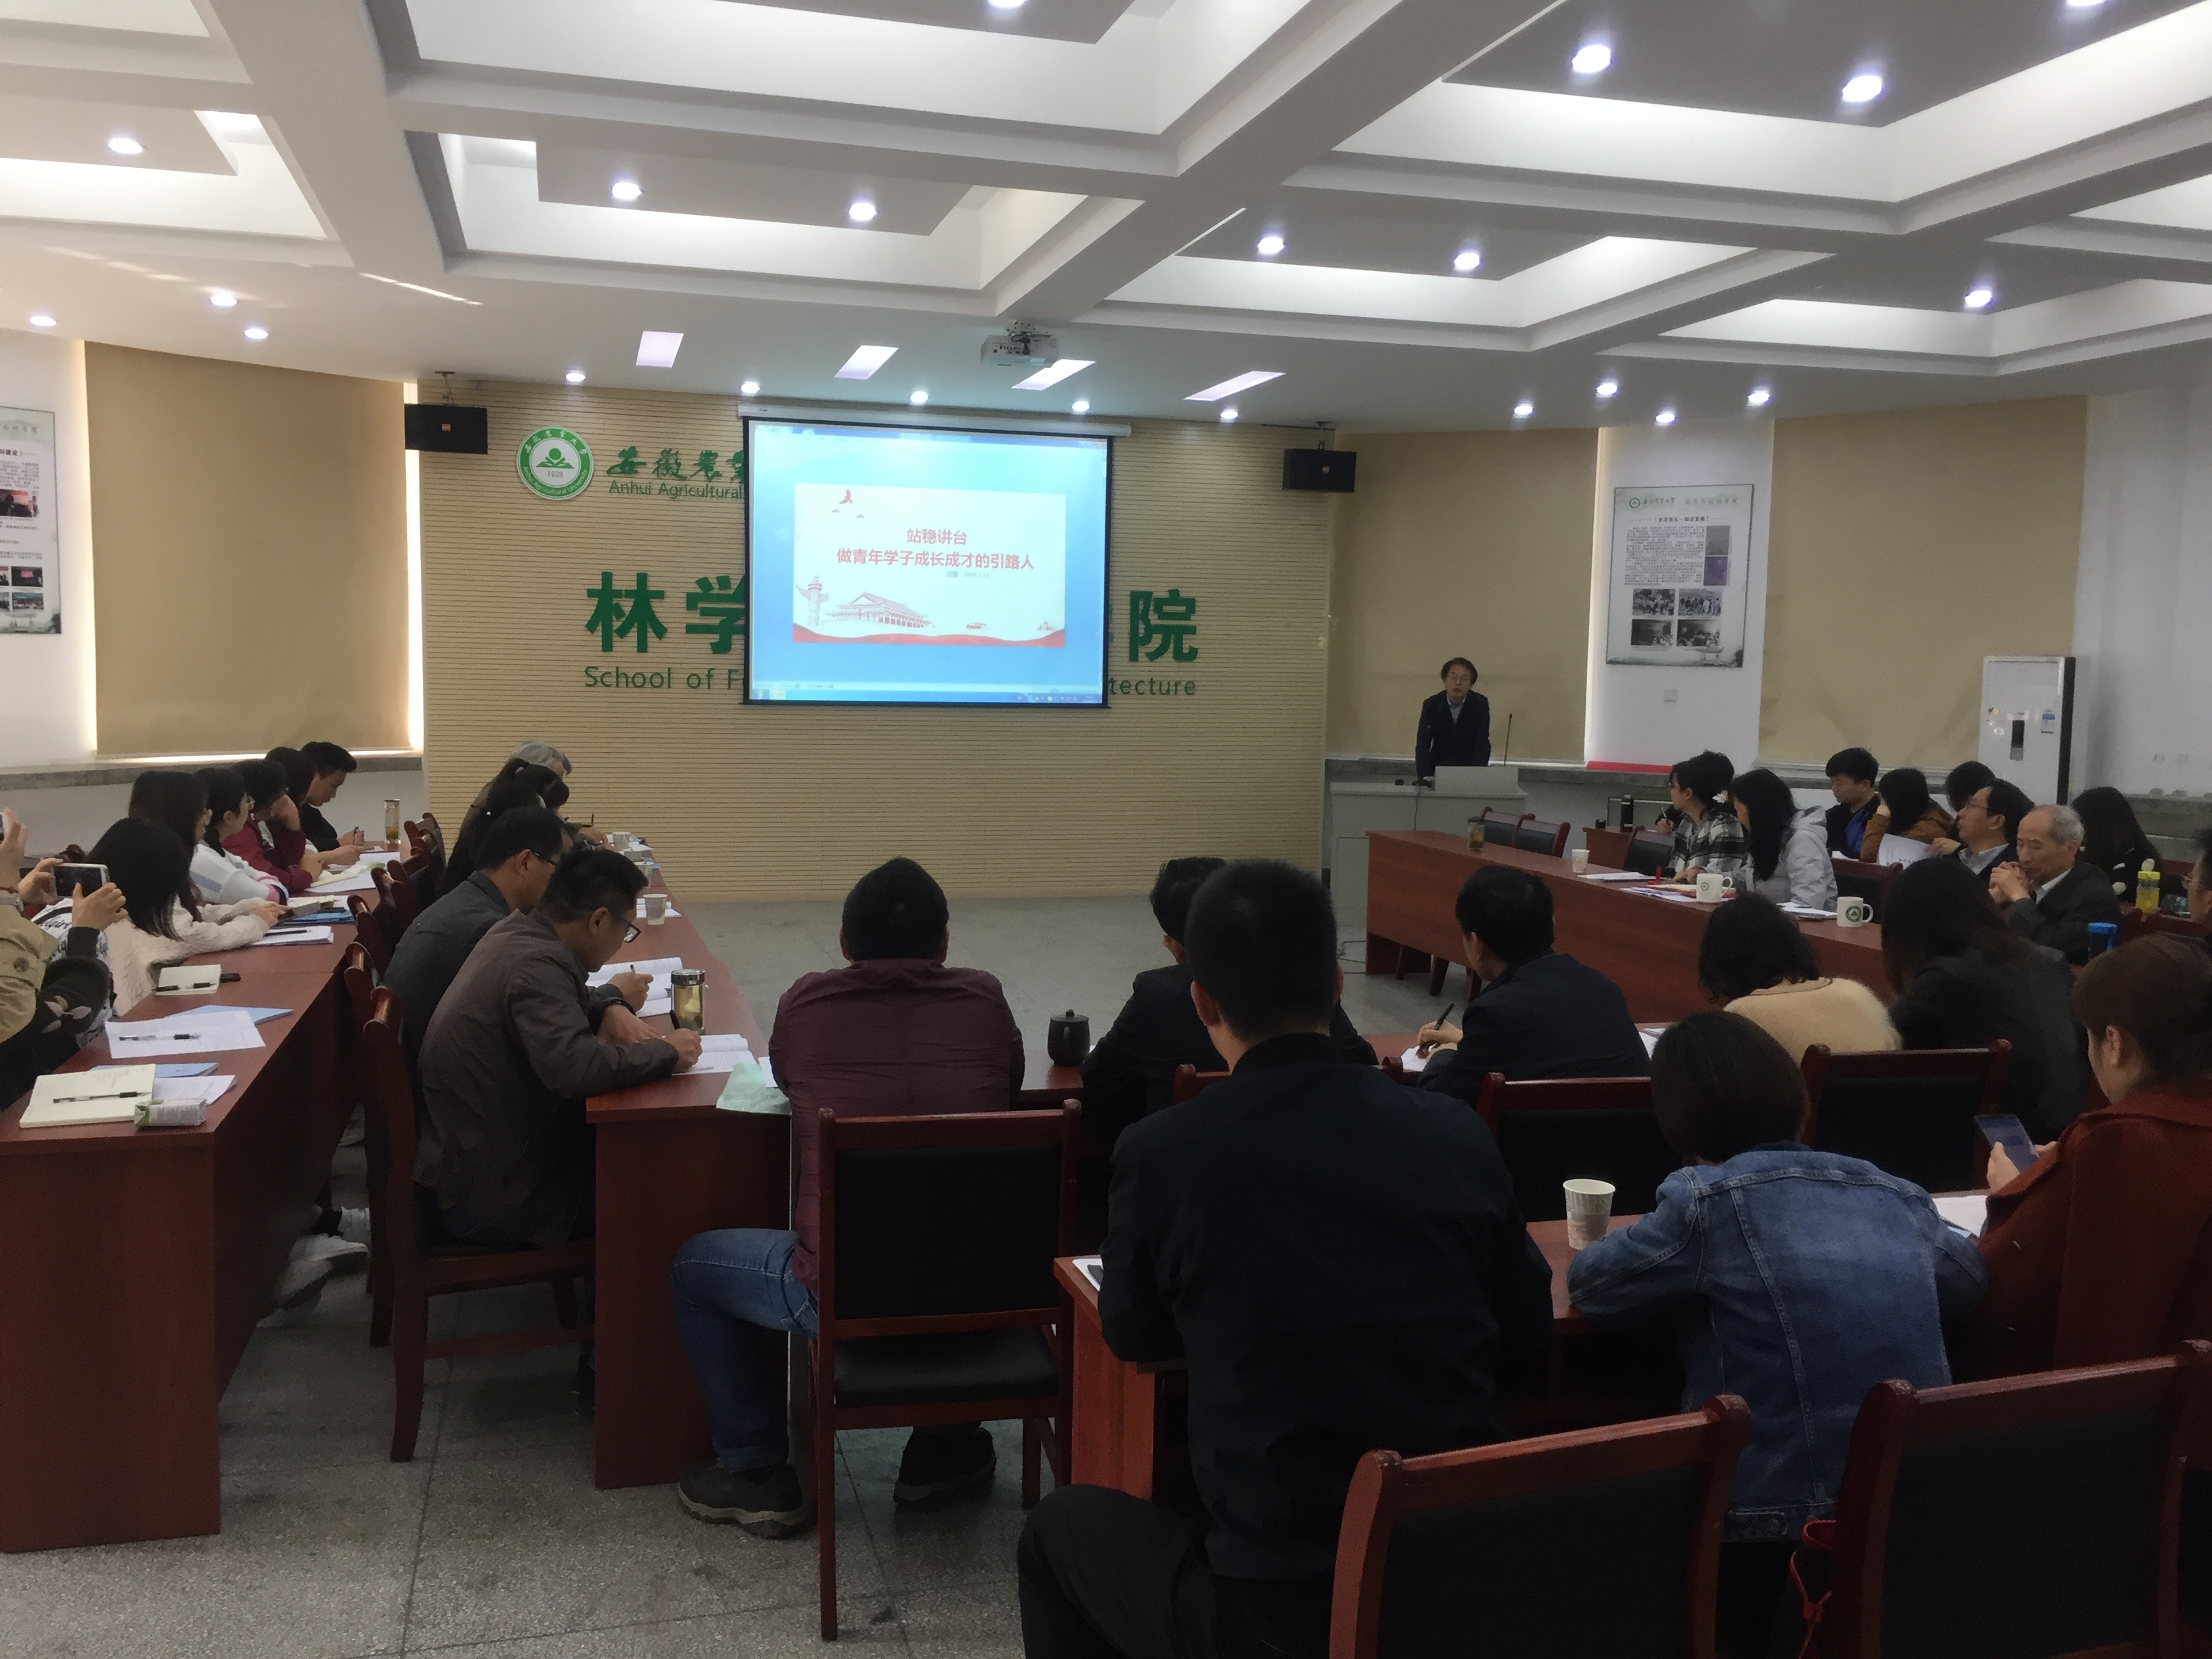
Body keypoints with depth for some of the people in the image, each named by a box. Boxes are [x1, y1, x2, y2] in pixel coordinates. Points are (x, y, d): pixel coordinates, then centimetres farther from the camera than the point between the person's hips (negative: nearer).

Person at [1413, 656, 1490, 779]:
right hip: (1439, 768, 0)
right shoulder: (1431, 705, -7)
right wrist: (1426, 777, -29)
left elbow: (1482, 743, -14)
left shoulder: (1480, 703, -8)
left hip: (1470, 767, 0)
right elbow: (1422, 744, -13)